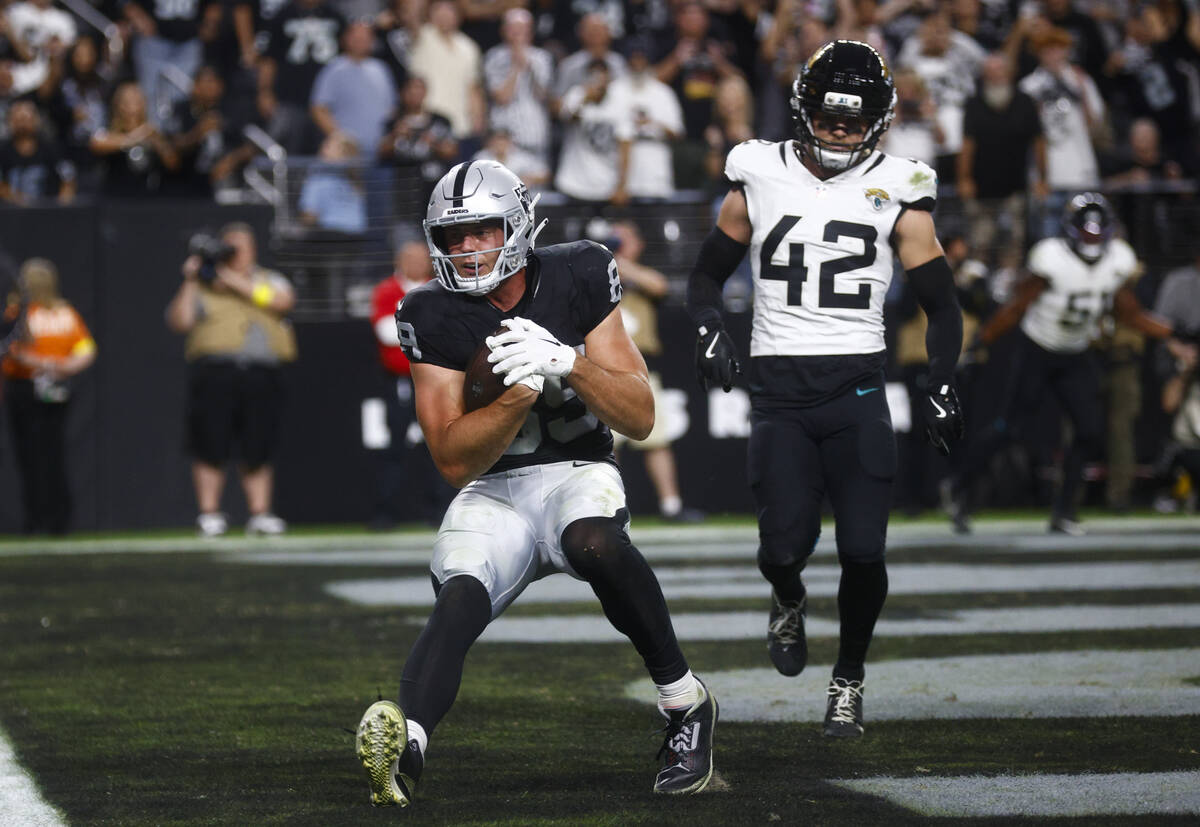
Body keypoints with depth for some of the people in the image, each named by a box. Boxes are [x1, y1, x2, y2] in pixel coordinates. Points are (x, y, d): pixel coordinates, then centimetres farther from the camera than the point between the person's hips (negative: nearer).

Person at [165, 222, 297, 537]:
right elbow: (179, 321, 4)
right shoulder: (204, 285, 15)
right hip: (215, 370, -1)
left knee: (258, 451, 0)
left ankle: (260, 514, 6)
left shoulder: (269, 281, 19)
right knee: (211, 446, -6)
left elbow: (281, 300, -4)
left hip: (262, 373, 1)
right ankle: (209, 514, -2)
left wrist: (234, 280, -4)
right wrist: (189, 283, -2)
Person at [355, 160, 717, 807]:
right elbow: (454, 462, -8)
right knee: (458, 598, -30)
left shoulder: (576, 279, -4)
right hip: (493, 493, 1)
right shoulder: (433, 317, -4)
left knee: (594, 541, -36)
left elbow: (640, 418, -6)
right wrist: (520, 393, -23)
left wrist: (568, 365, -22)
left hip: (579, 475, -1)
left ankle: (685, 704, -22)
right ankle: (405, 744, -53)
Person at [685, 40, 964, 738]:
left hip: (856, 391, 0)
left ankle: (850, 676, 15)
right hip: (778, 387, 0)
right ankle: (789, 601, 27)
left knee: (863, 550, -9)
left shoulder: (895, 192, 3)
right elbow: (708, 274, 17)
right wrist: (710, 330, -4)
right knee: (784, 546, -11)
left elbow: (941, 303, 8)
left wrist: (942, 385, -7)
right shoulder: (760, 179, 5)